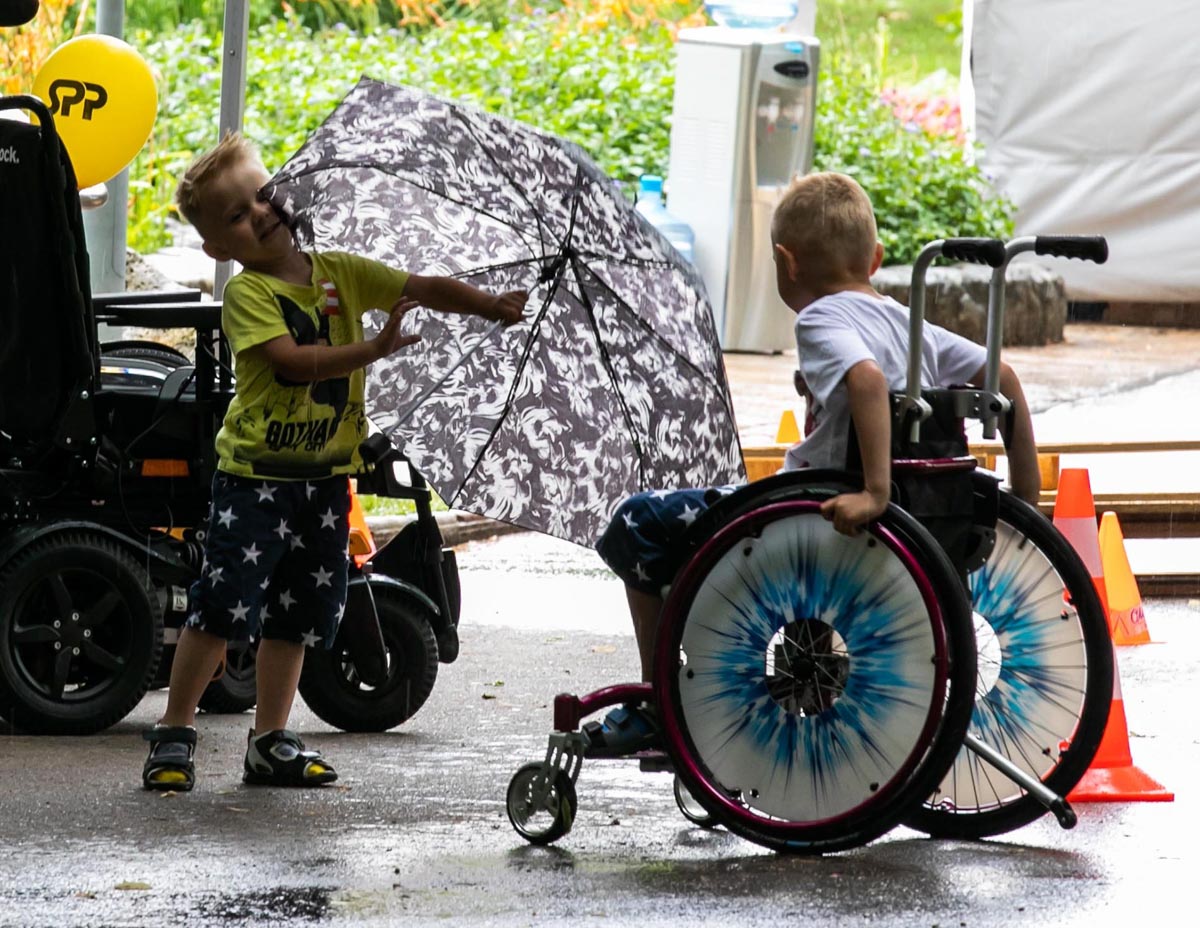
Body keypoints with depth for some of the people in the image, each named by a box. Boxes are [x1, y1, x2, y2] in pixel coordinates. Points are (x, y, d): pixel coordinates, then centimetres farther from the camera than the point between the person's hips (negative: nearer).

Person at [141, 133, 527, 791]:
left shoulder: (340, 272, 5)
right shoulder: (246, 294, -10)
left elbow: (423, 290, 1)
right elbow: (293, 359, -24)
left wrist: (493, 306, -14)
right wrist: (374, 348, -33)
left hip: (324, 475, 5)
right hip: (256, 471, -5)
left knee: (296, 612, 10)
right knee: (223, 604, -11)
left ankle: (270, 742, 19)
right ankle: (175, 733, 0)